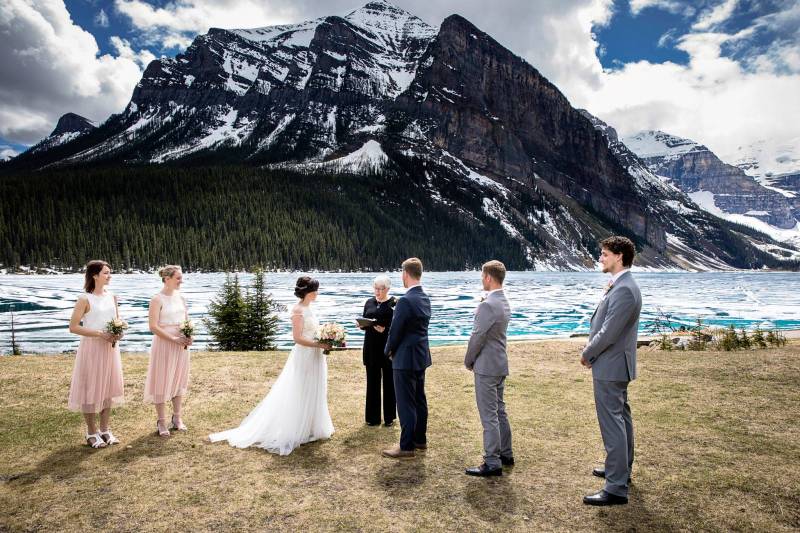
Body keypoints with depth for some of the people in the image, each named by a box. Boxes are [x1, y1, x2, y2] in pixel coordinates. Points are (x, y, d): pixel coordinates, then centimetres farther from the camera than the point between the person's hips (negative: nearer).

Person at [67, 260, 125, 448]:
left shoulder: (112, 297, 6)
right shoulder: (85, 299, -11)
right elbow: (73, 327, -14)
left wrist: (119, 333, -6)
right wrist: (100, 334, -21)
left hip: (110, 347, 6)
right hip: (92, 347, -6)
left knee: (108, 387, 11)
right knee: (91, 388, 3)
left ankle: (105, 429, 23)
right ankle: (92, 433, 16)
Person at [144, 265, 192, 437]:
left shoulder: (180, 297, 6)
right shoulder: (158, 299, -12)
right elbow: (153, 327, -17)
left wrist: (189, 337, -3)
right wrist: (174, 339, -19)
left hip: (182, 344, 6)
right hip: (164, 344, -6)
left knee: (179, 380, 14)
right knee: (162, 382, 4)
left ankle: (177, 418, 27)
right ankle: (161, 421, 17)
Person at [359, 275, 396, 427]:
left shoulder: (394, 303, -6)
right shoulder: (369, 303, 9)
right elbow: (364, 323, 14)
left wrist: (385, 330, -25)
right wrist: (361, 325, -8)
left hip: (388, 347, -4)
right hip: (371, 347, 4)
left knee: (389, 381, 6)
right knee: (372, 381, 8)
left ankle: (389, 417, 19)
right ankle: (373, 417, 18)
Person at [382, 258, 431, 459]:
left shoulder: (405, 301, -22)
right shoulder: (425, 299, 6)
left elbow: (395, 330, -17)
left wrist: (389, 351, 2)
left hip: (405, 359, -9)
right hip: (422, 356, 9)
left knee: (406, 403, 0)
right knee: (419, 399, 17)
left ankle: (407, 446, 9)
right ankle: (420, 439, 29)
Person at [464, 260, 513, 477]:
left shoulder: (487, 305, -21)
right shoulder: (504, 302, 10)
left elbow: (477, 337, -18)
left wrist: (468, 360, -4)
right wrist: (473, 360, 15)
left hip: (486, 366, -10)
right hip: (500, 364, 10)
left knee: (489, 416, -3)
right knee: (499, 411, 18)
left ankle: (492, 463, 4)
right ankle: (505, 454, 29)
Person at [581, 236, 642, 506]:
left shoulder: (623, 290, -23)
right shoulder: (620, 286, 10)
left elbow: (609, 332, -24)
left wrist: (587, 354, -10)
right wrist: (591, 351, 6)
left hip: (610, 366, -11)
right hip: (616, 364, 11)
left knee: (612, 423, -6)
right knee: (620, 417, 21)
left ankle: (617, 488, 1)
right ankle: (622, 468, 37)